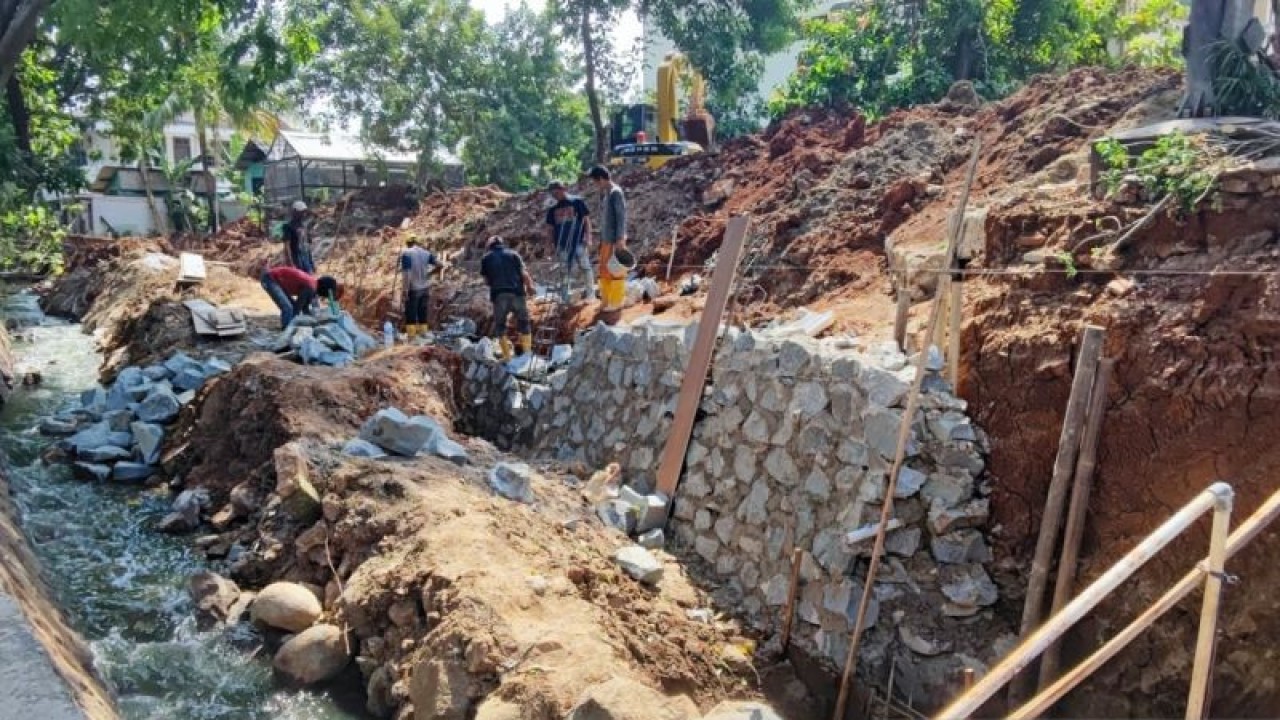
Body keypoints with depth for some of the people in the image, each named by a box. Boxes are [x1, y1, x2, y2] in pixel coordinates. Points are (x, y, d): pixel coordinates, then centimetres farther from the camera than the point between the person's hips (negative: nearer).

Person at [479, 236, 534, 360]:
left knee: (500, 326, 11)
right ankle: (527, 353, 6)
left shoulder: (486, 258, 15)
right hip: (517, 292, 0)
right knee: (524, 323, 12)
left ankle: (507, 356, 6)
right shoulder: (513, 254, 14)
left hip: (499, 294, 0)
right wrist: (530, 286, 15)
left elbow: (486, 281, 15)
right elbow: (524, 273, 3)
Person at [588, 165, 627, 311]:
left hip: (615, 240, -9)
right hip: (606, 239, 9)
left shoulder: (616, 192, -13)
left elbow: (621, 216, -17)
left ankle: (616, 302, 5)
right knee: (604, 270, 15)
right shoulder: (606, 194, 14)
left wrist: (620, 239, -21)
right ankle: (607, 301, 25)